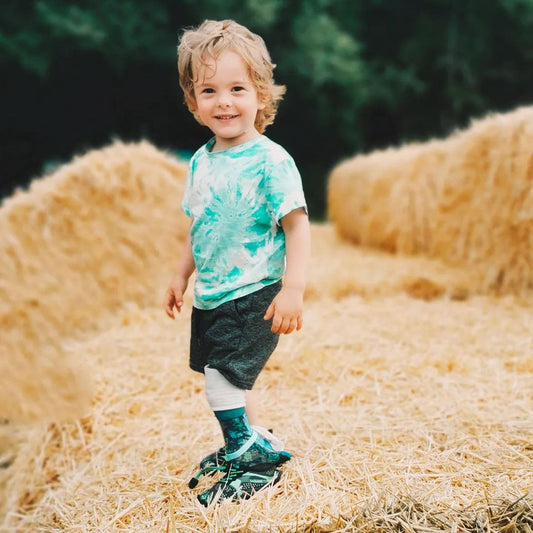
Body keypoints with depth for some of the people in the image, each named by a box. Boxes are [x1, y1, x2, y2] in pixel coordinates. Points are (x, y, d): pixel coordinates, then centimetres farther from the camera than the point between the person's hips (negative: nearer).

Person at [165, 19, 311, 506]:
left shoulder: (271, 160, -15)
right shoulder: (200, 162, 7)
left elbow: (297, 225, -16)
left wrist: (293, 288, -23)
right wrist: (182, 276, 20)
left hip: (254, 297, -8)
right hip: (211, 297, 8)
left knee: (221, 381, -12)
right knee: (226, 379, 18)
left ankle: (255, 462, 6)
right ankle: (251, 441, 39)